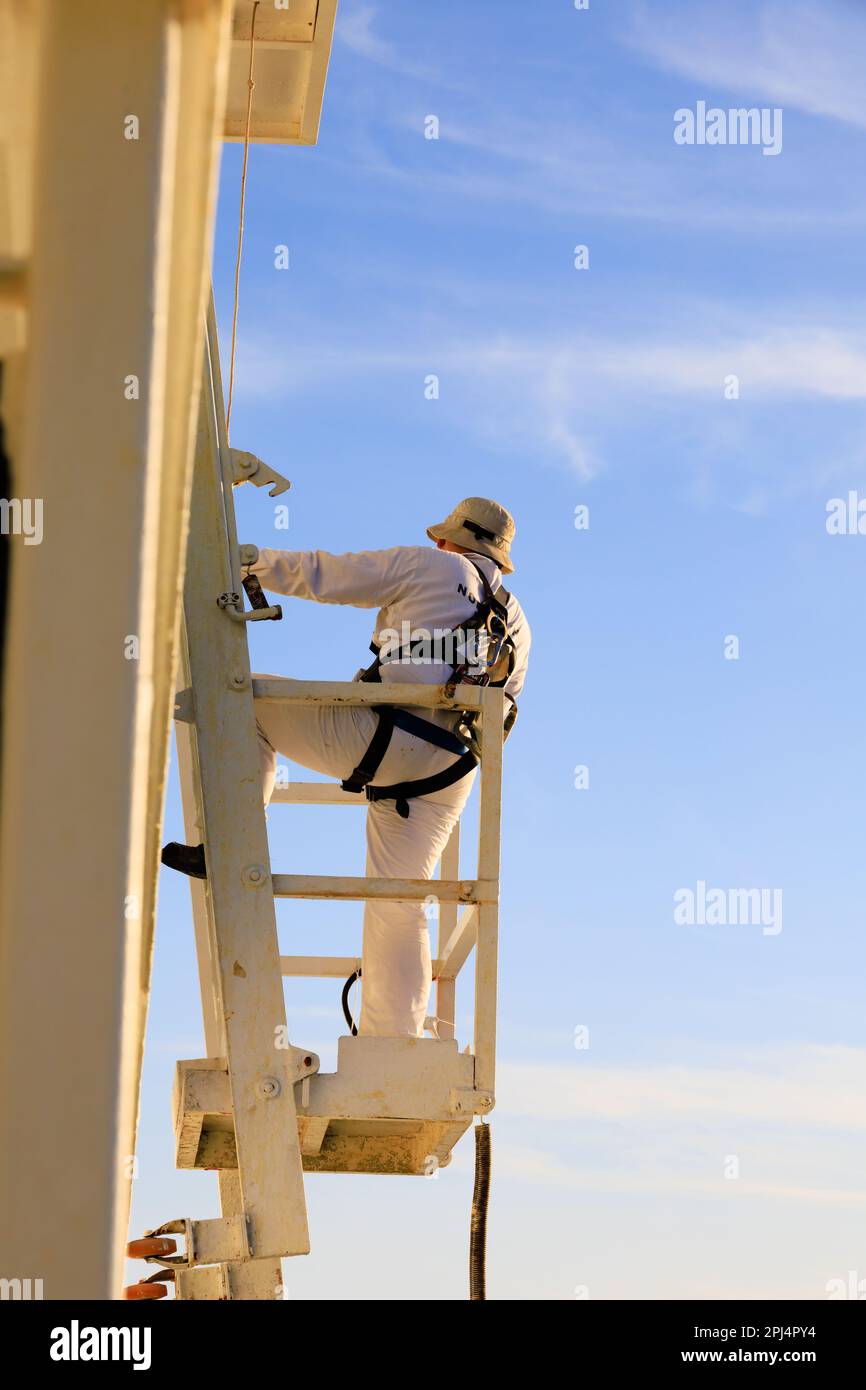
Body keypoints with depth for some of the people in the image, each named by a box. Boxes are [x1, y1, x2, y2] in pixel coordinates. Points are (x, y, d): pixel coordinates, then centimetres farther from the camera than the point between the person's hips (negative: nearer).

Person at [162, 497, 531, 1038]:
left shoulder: (430, 567, 6)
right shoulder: (517, 624, 23)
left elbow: (322, 576, 6)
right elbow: (499, 711, 24)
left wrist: (249, 561, 18)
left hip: (380, 738, -6)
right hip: (448, 773, 6)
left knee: (250, 702, 12)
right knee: (398, 905, 12)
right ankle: (394, 1038, 7)